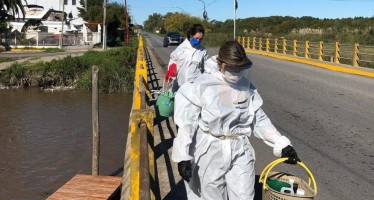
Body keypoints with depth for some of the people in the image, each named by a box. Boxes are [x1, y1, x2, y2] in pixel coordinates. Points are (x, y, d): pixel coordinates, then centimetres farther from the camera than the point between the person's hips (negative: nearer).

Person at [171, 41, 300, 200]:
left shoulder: (246, 86, -2)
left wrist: (281, 144, -1)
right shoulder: (201, 86, -15)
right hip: (210, 153, -3)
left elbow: (259, 119, 5)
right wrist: (183, 156, -13)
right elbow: (186, 123, -11)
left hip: (240, 151, 3)